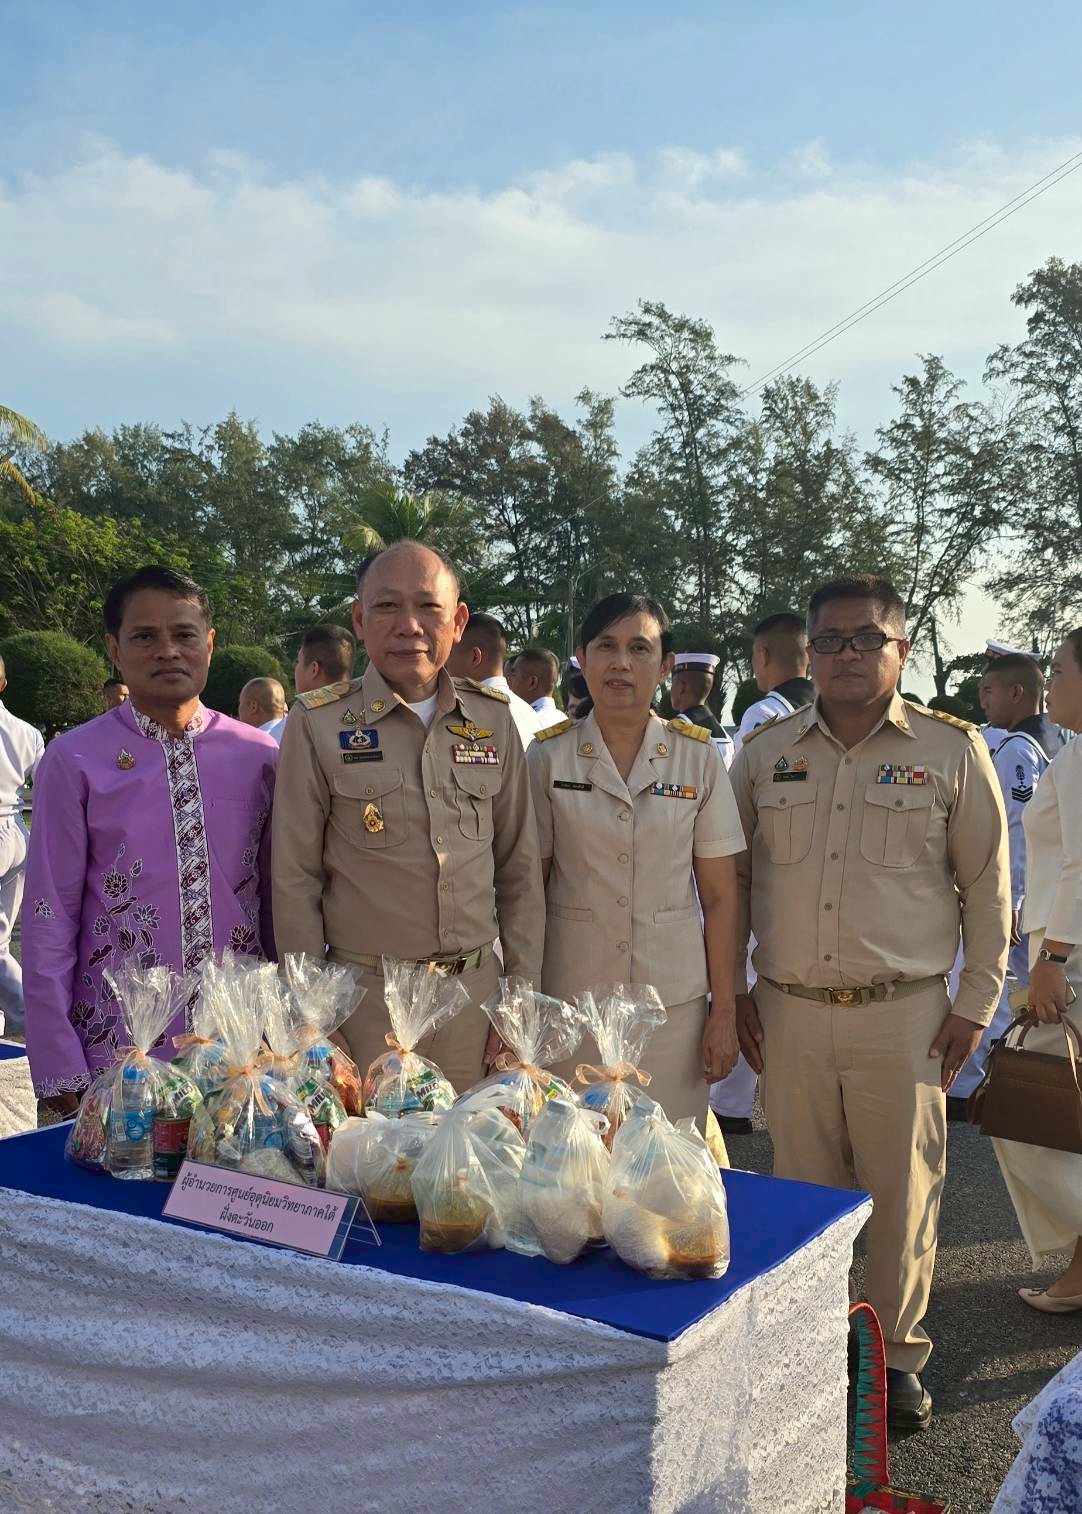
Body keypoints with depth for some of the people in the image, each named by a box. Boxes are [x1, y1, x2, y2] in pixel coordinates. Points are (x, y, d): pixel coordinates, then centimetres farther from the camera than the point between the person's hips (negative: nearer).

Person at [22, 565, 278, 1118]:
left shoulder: (259, 755, 2)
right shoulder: (74, 762, -4)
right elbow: (50, 917, -3)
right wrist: (59, 1068, -5)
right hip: (118, 1048, -2)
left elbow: (279, 897, 8)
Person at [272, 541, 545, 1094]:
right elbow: (295, 882, -3)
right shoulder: (317, 723, -5)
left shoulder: (494, 718, 4)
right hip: (366, 998, -2)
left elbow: (519, 871, 9)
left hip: (477, 989, 3)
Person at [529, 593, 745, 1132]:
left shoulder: (698, 757, 0)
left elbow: (720, 896, 2)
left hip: (675, 1001, 0)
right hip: (572, 997, 0)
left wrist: (724, 1010, 0)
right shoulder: (549, 756, -2)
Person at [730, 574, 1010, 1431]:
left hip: (905, 1014, -2)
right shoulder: (765, 752, 6)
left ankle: (898, 1358, 26)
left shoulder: (952, 750, 0)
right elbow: (731, 878, 12)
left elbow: (988, 884, 4)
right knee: (803, 1191, 12)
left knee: (904, 1194, 6)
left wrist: (977, 1003, 1)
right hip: (788, 1012, 2)